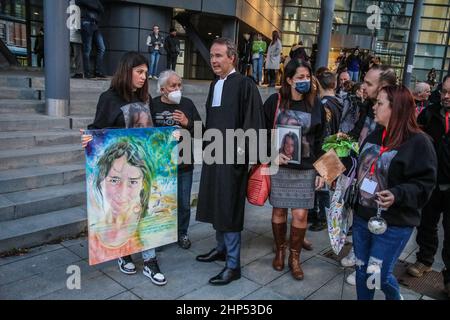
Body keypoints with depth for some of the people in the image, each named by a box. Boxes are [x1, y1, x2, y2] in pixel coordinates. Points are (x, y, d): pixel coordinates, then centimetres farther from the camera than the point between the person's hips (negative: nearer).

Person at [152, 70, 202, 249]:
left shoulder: (187, 104, 3)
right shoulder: (153, 105, -4)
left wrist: (188, 123, -14)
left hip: (184, 164, 2)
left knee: (184, 203, 11)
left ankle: (182, 234, 30)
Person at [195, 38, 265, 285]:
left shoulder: (244, 84, -11)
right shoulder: (214, 84, 13)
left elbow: (252, 122, -14)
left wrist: (240, 149, -19)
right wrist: (207, 144, 18)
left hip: (232, 156, -8)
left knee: (228, 208, -3)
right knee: (216, 204, 15)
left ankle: (233, 264, 10)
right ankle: (221, 248, 33)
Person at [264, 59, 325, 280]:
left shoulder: (315, 105, 3)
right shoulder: (274, 102, -3)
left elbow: (319, 141, 6)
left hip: (305, 169, 1)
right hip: (279, 167, -1)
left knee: (300, 214, 0)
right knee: (279, 211, 9)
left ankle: (294, 257, 21)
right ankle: (279, 251, 31)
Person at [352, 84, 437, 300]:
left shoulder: (418, 142, -13)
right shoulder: (374, 135, 8)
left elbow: (424, 184, -15)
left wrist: (397, 195, -29)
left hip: (394, 224, -6)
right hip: (362, 217, 6)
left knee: (378, 275, 1)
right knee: (362, 270, 15)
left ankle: (395, 297, 34)